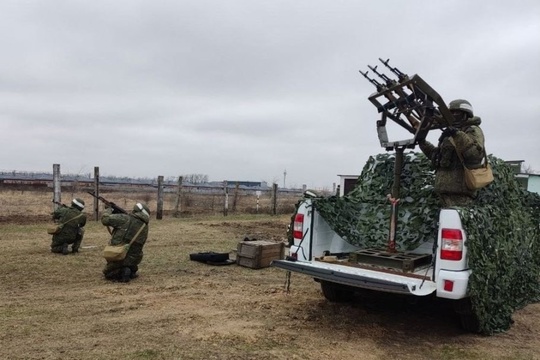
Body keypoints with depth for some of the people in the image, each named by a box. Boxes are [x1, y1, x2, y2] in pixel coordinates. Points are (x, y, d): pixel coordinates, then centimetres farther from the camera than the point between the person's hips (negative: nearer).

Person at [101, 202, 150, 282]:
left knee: (107, 274, 24)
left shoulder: (125, 219, -13)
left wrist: (108, 210, 9)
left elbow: (105, 219, -13)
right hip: (132, 260, 5)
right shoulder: (145, 228, 2)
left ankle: (119, 273, -7)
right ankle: (131, 271, 9)